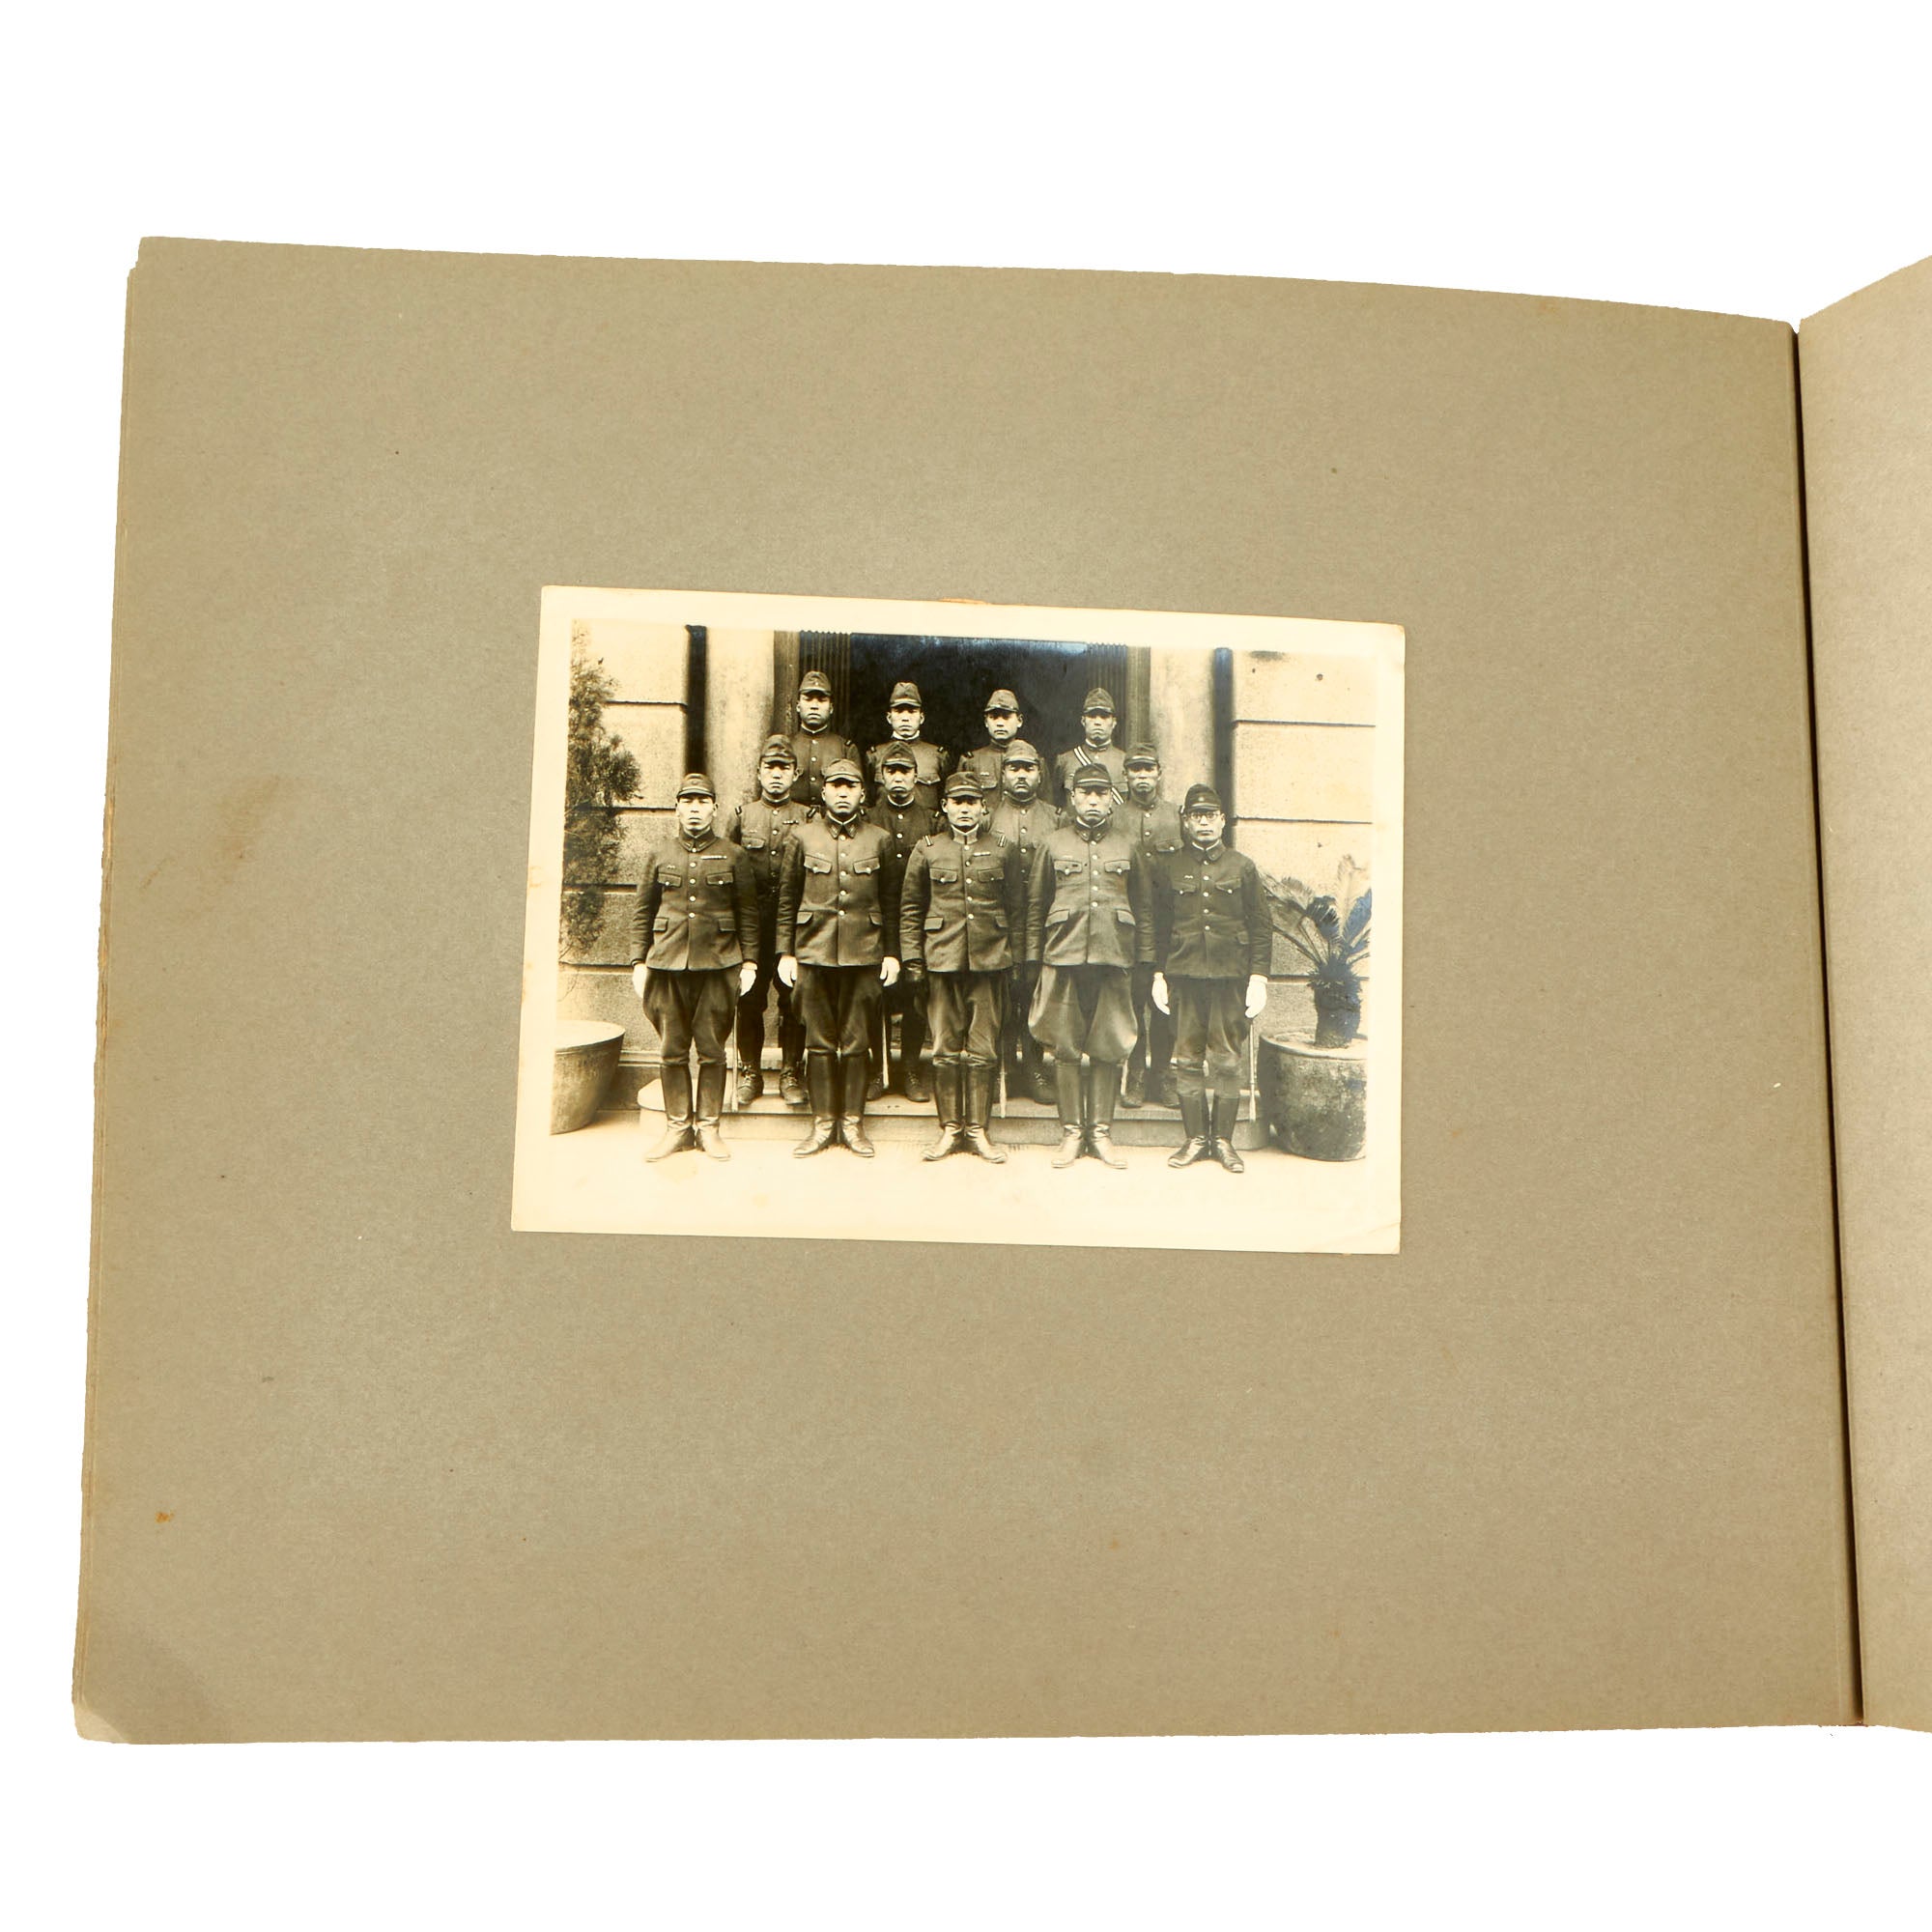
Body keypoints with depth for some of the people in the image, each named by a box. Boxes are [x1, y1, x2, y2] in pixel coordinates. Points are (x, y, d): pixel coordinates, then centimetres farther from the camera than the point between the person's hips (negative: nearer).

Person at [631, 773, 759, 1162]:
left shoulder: (733, 857, 5)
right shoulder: (661, 855, 9)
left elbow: (748, 912, 6)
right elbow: (642, 911, 11)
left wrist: (749, 962, 0)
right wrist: (638, 961, 5)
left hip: (717, 965, -1)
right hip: (668, 965, 2)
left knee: (712, 1050, 2)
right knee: (671, 1051, 4)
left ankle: (709, 1127, 12)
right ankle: (677, 1127, 14)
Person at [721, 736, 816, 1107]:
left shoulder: (809, 818, 7)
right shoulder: (740, 814, 8)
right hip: (751, 925, 1)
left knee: (793, 1002, 2)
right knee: (749, 1001, 4)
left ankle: (791, 1074, 11)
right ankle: (750, 1073, 14)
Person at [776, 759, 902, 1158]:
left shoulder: (878, 840, 7)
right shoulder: (803, 837, 5)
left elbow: (890, 901, 10)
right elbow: (787, 899, 7)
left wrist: (891, 953, 4)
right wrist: (785, 953, 1)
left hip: (864, 955, 0)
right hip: (814, 953, 0)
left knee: (856, 1043, 3)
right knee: (819, 1042, 3)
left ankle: (853, 1122, 12)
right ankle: (822, 1122, 12)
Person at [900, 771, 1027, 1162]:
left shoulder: (1005, 850, 7)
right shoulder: (927, 850, 6)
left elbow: (1017, 909, 10)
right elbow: (910, 909, 8)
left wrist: (1014, 958, 5)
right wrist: (913, 959, 2)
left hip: (990, 962, 0)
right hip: (942, 960, 0)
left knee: (984, 1050, 2)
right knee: (946, 1049, 4)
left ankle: (978, 1129, 10)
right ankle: (950, 1127, 13)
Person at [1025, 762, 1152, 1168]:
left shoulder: (1127, 847, 11)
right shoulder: (1052, 844, 8)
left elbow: (1144, 907, 13)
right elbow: (1035, 905, 10)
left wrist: (1147, 962, 6)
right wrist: (1033, 960, 4)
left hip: (1113, 959, 1)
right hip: (1064, 958, -1)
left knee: (1108, 1050, 2)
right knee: (1065, 1049, 0)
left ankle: (1101, 1132, 11)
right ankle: (1071, 1133, 8)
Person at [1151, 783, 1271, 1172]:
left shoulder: (1242, 867, 7)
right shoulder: (1171, 869, 10)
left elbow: (1261, 927, 6)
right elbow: (1159, 926, 11)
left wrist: (1258, 977, -1)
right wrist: (1159, 975, 5)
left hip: (1230, 977, -1)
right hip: (1184, 976, 1)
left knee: (1227, 1061, 0)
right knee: (1188, 1060, 3)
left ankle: (1223, 1139, 9)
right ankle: (1194, 1137, 12)